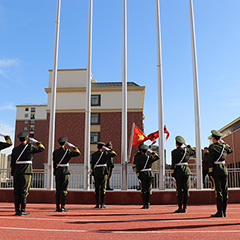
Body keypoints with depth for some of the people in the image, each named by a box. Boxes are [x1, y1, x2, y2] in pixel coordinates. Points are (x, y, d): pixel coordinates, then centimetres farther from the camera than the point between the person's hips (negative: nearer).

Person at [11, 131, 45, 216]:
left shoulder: (15, 149, 10)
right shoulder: (30, 147, -5)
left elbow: (12, 163, 10)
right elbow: (42, 148, 5)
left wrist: (13, 174, 15)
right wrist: (36, 141, 18)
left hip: (16, 173, 5)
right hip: (26, 172, -5)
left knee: (17, 191, 6)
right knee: (24, 192, -2)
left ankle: (17, 210, 8)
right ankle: (22, 211, -1)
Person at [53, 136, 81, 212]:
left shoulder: (55, 152, 4)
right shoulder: (67, 151, -7)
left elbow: (54, 163, 6)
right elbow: (78, 153, -1)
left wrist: (54, 174, 12)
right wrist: (72, 146, 6)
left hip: (58, 172, 3)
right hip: (65, 172, -3)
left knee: (58, 190, 8)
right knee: (64, 190, 0)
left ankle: (57, 207, 9)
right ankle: (63, 207, 0)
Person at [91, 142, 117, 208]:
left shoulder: (93, 155, 5)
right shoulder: (104, 153, -4)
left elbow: (92, 165, 3)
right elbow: (114, 154, 1)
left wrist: (92, 174, 7)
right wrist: (108, 149, 7)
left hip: (96, 173, 3)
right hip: (103, 173, -3)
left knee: (97, 188, 5)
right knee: (103, 188, -1)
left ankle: (97, 204, 7)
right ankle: (102, 204, -2)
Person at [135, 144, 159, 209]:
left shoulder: (138, 158, -4)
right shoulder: (150, 157, -1)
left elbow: (137, 168, -7)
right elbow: (157, 157, 18)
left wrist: (138, 177, -4)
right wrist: (151, 151, 17)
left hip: (142, 175, -1)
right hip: (149, 175, 1)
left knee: (143, 190, 3)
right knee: (149, 190, 6)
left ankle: (144, 205, 3)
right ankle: (148, 204, 7)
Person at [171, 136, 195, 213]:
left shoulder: (174, 151, -5)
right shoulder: (186, 150, 5)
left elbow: (173, 163, -8)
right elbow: (194, 151, 27)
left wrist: (172, 173, -4)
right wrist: (187, 145, 21)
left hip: (178, 171, -3)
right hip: (186, 170, 3)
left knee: (179, 190, 1)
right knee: (186, 189, 5)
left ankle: (180, 208, 2)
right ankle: (185, 208, 7)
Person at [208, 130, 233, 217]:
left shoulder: (212, 147, -9)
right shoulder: (224, 146, 7)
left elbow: (210, 161, -12)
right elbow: (230, 150, 31)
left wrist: (210, 173, -9)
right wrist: (223, 142, 26)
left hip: (216, 170, -6)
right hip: (224, 169, 6)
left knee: (218, 191, -5)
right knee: (224, 190, 7)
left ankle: (220, 212, -3)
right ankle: (224, 211, 13)